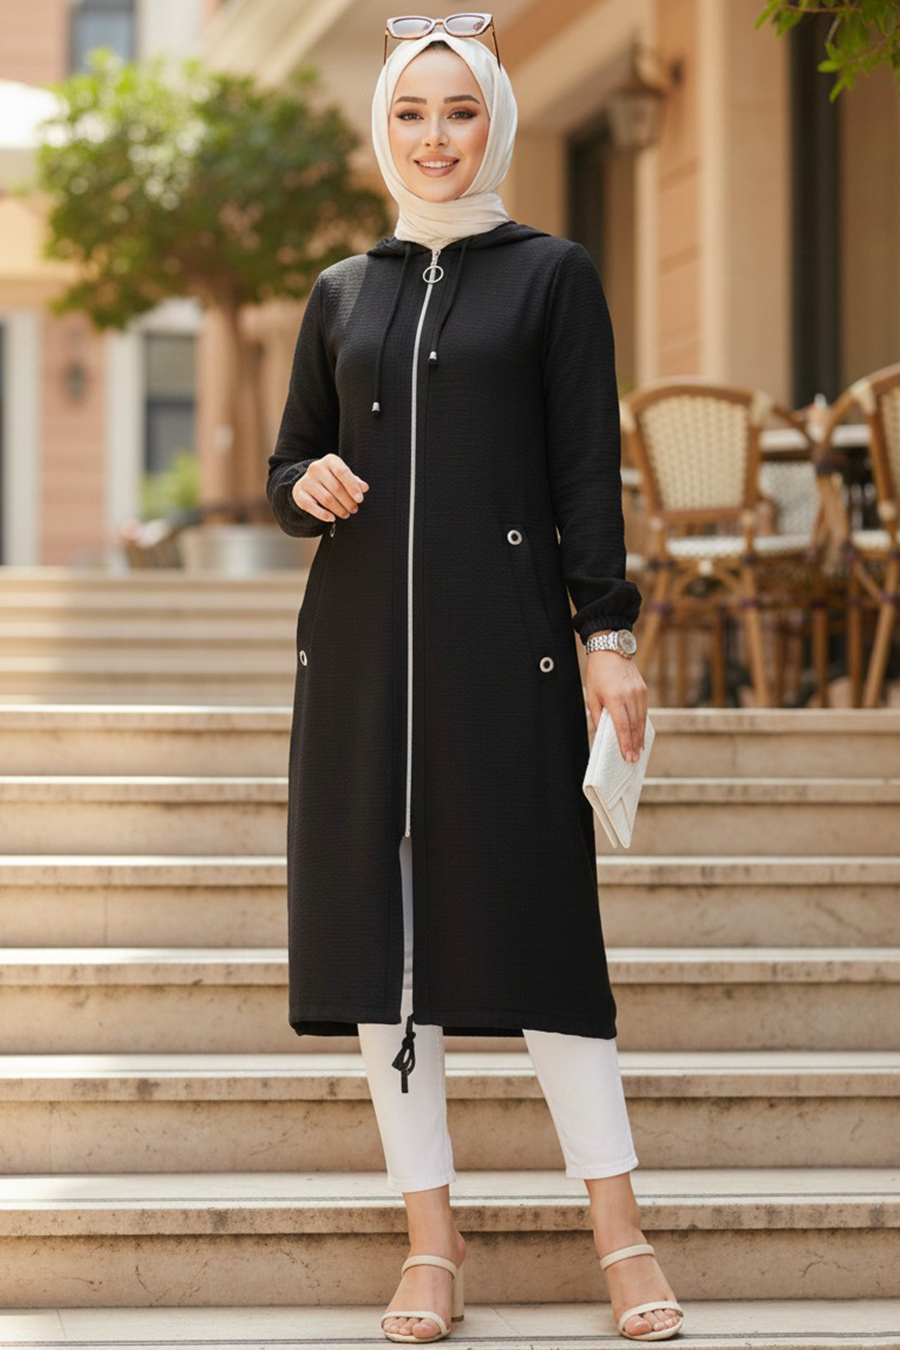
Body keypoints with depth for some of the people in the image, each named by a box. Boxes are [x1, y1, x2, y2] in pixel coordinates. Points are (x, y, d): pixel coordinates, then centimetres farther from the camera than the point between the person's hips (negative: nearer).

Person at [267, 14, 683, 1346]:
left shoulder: (551, 275, 5)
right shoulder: (343, 292, 14)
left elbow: (588, 473, 1)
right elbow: (287, 463, 19)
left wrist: (610, 635, -7)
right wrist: (312, 486, -5)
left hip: (503, 640, -3)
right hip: (363, 638, 4)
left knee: (534, 918, -7)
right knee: (379, 924, 0)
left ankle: (618, 1230, 2)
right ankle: (432, 1239, 7)